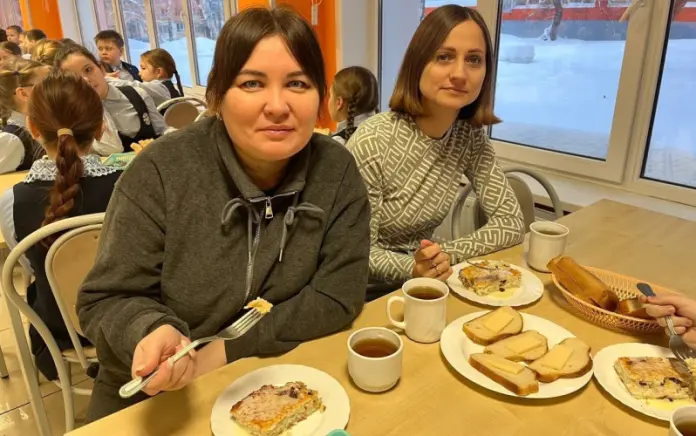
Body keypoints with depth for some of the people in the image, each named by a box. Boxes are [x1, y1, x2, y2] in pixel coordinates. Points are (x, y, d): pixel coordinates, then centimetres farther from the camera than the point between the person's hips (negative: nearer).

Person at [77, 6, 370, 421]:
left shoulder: (337, 171, -11)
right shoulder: (162, 171, -16)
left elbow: (338, 297, -11)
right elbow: (106, 300, -9)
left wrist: (226, 351, -17)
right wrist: (153, 334, -30)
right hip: (155, 401, 0)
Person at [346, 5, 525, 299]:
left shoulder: (471, 136, -5)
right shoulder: (372, 142, -21)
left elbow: (512, 222, -4)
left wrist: (446, 255, -19)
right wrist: (412, 267, -34)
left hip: (418, 288, 6)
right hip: (368, 296, -5)